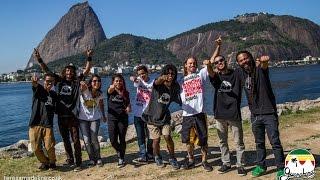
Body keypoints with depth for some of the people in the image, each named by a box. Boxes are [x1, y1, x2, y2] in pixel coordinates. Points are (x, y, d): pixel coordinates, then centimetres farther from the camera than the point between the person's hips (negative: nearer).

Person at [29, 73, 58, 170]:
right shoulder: (39, 89, 2)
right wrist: (34, 82, -46)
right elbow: (35, 86, -24)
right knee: (36, 148, -1)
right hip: (35, 124, -1)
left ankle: (52, 162, 19)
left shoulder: (54, 94, 13)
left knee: (49, 147, -9)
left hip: (47, 125, 1)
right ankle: (44, 162, 27)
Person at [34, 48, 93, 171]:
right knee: (66, 140, 15)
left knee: (76, 140, -2)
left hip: (72, 116, -3)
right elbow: (47, 70, 9)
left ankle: (78, 163, 5)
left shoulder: (77, 82, 1)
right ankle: (70, 160, 29)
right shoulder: (60, 81, 7)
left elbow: (87, 71, -6)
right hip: (61, 116, 3)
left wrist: (89, 58, -17)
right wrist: (39, 59, 2)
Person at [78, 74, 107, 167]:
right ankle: (92, 159, 17)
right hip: (83, 118, -1)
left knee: (94, 139, -7)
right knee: (87, 140, -1)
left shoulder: (100, 94, -3)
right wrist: (82, 83, -62)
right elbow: (81, 87, -39)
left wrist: (103, 115, 20)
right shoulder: (85, 90, -14)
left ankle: (98, 158, 14)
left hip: (95, 118, 1)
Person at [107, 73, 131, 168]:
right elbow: (109, 91, -25)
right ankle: (119, 152, 26)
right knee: (113, 140, -6)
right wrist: (112, 88, -50)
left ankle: (121, 159, 21)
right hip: (112, 118, 0)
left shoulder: (126, 93, 5)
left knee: (122, 139, 3)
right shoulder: (110, 91, 0)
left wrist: (128, 108, -18)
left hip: (123, 118, 1)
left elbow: (128, 104, 7)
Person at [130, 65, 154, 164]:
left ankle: (149, 154, 22)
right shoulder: (139, 81, 2)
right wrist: (133, 78, -46)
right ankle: (142, 156, 7)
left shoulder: (153, 83, -4)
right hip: (138, 114, 2)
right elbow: (133, 79, -22)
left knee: (150, 136, 8)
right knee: (140, 137, 3)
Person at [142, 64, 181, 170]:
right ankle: (157, 157, 31)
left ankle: (172, 158, 11)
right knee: (156, 140, 2)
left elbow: (179, 101, 5)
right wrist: (162, 78, -66)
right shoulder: (158, 84, -18)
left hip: (165, 117, 2)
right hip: (152, 116, -2)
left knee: (168, 137, -11)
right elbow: (157, 82, -44)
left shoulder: (175, 87, -6)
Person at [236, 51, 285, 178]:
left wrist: (264, 60, -55)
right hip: (255, 114, 5)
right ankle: (261, 166, 29)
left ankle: (281, 168, 11)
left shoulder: (260, 69, -10)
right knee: (259, 143, 15)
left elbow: (264, 65, -35)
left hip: (269, 113, -5)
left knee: (275, 142, -1)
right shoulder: (242, 74, 4)